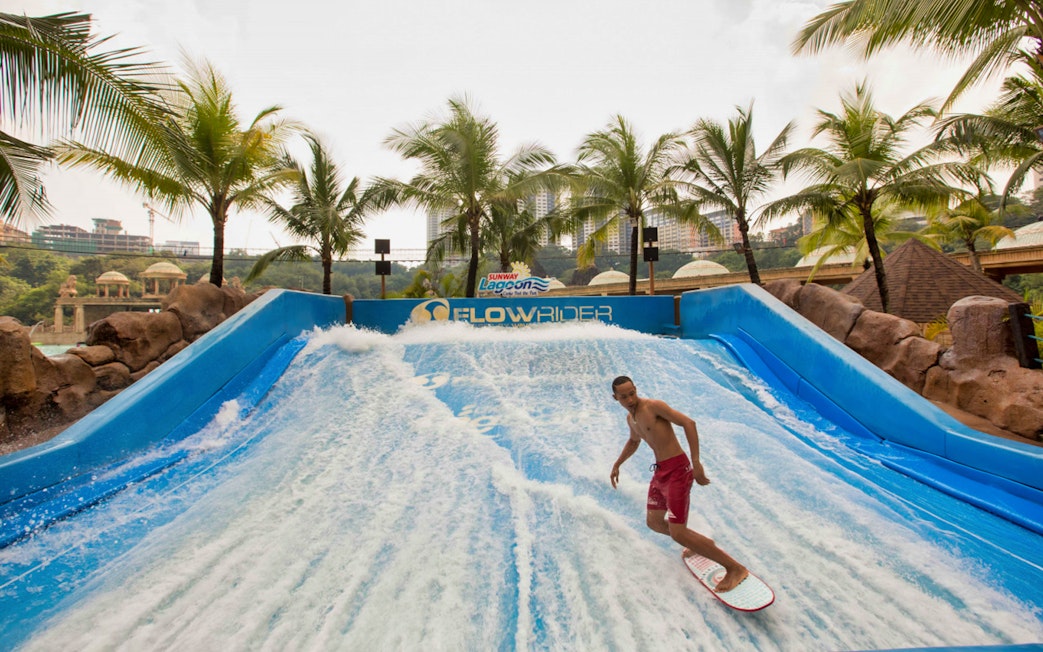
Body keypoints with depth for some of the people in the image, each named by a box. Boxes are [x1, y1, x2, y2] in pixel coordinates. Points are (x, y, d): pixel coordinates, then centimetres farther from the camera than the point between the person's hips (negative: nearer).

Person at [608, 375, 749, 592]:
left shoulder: (654, 406, -15)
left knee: (677, 533, -12)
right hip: (660, 471, 9)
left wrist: (696, 462, -27)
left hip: (676, 470, -9)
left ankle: (735, 568, 3)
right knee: (654, 522, 19)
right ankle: (702, 543, 39)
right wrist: (617, 465, 32)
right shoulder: (630, 418, 11)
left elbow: (688, 423, -22)